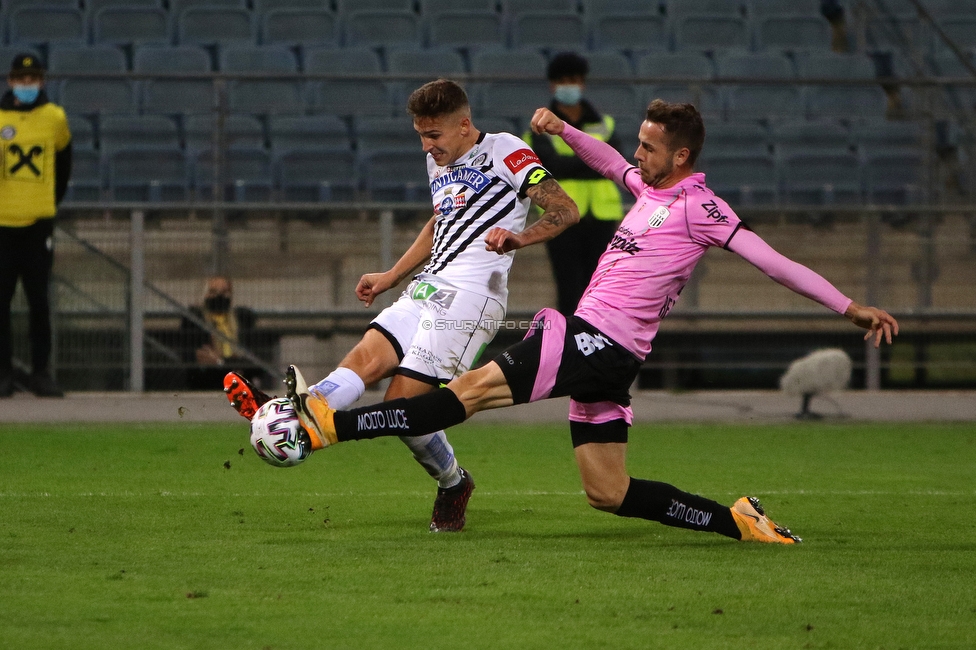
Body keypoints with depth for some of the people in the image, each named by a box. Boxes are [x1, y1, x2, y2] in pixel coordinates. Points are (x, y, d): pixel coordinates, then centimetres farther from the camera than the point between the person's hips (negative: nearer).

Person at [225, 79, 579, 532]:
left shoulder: (506, 152, -3)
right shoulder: (438, 161, 22)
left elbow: (566, 211, -8)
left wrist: (517, 239, -25)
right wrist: (391, 277, 31)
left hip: (470, 295, -8)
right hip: (427, 289, 8)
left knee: (404, 400, -14)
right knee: (367, 356, -17)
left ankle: (452, 484, 8)